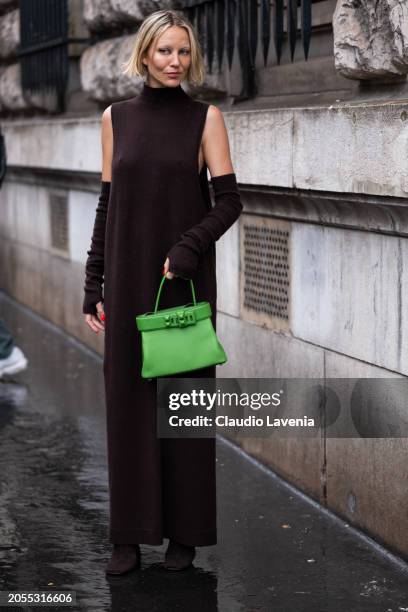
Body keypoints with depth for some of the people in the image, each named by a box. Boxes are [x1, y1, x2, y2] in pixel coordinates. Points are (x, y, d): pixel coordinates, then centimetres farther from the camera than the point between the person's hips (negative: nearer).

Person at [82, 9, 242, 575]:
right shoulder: (117, 118, 7)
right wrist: (94, 287, 4)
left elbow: (229, 201, -4)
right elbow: (107, 204, 7)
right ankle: (130, 533, 13)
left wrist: (188, 248, -20)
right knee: (128, 399, 4)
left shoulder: (205, 117, 0)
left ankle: (185, 530, 14)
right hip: (128, 279, 2)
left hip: (185, 279, -2)